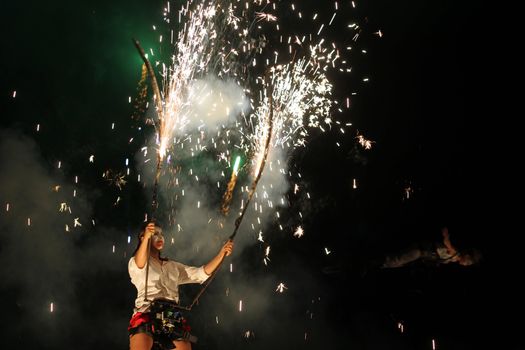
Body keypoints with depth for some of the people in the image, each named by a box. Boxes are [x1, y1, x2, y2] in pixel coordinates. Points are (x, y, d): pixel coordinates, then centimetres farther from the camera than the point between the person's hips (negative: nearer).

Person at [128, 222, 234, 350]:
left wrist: (221, 254, 8)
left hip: (172, 316, 5)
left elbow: (202, 273, 22)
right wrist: (146, 238, -29)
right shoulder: (135, 262, 15)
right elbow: (139, 265, -11)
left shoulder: (173, 266, 31)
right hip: (147, 312, -4)